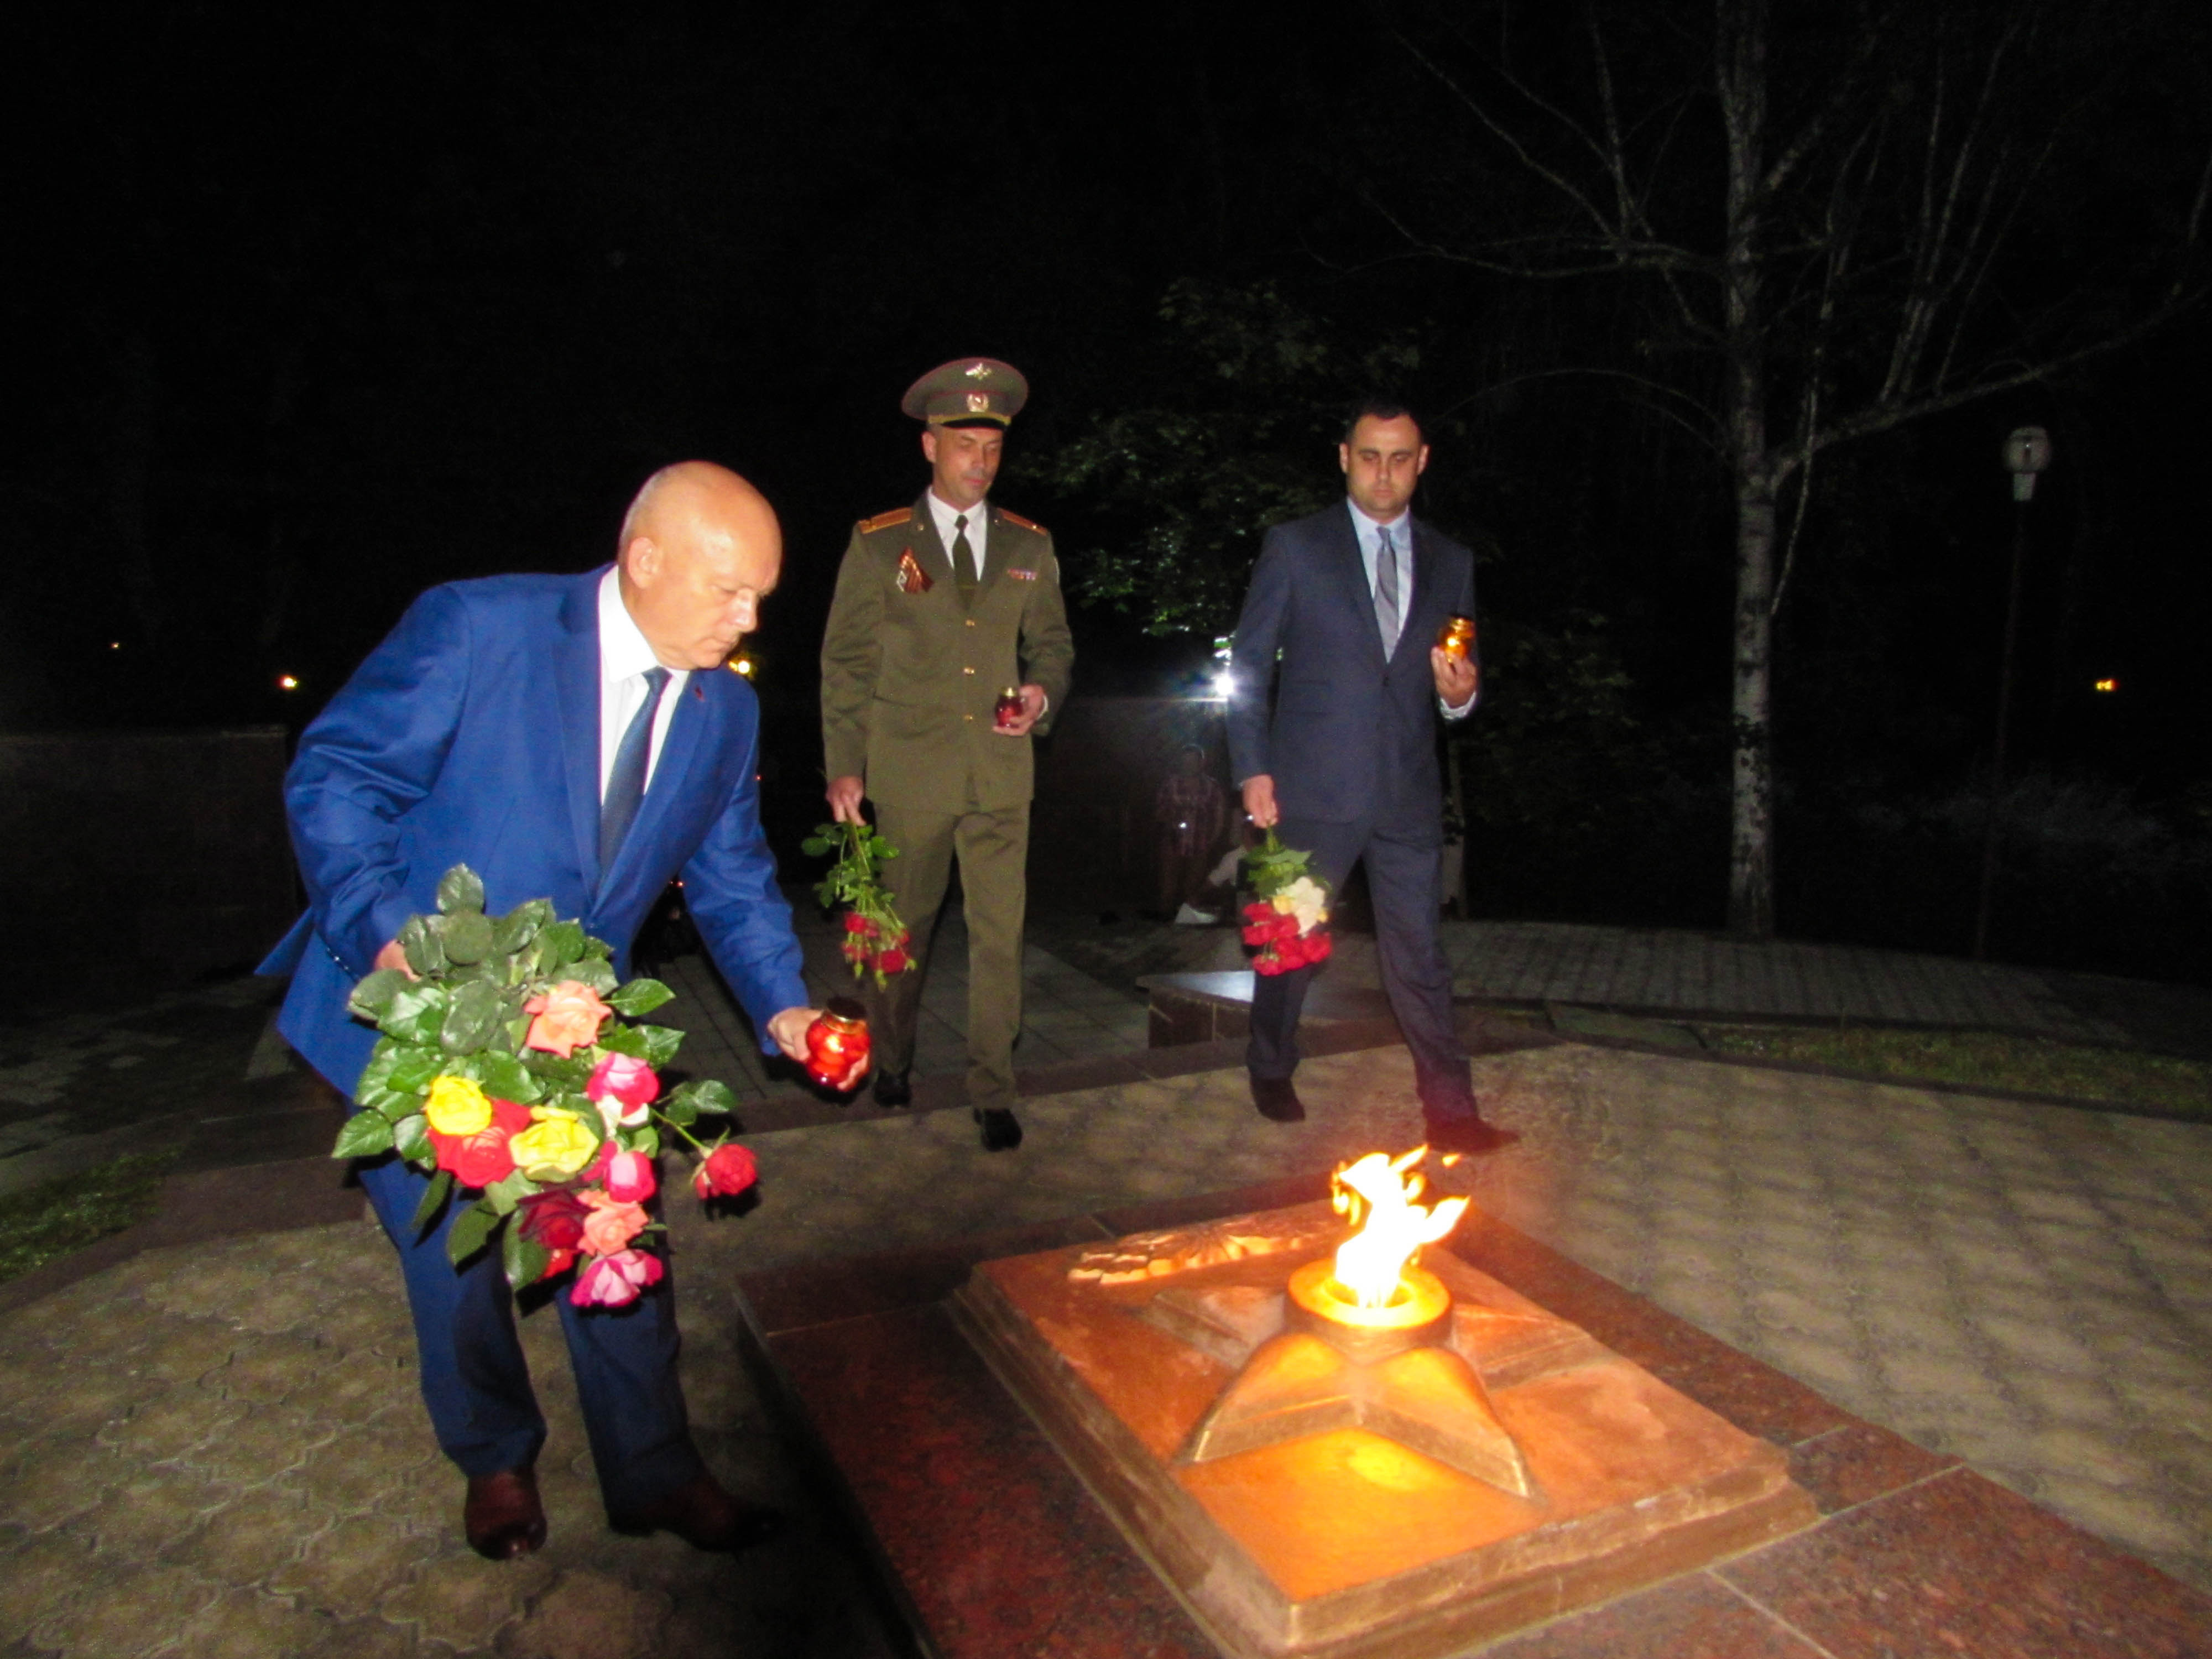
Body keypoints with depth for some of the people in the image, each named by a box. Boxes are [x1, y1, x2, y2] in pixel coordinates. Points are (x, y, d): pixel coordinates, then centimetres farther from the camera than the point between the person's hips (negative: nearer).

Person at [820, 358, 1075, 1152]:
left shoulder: (1029, 545, 10)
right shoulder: (878, 543, 2)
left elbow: (1052, 644, 16)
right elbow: (846, 661, 2)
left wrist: (1043, 693, -7)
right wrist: (843, 766, -4)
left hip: (1002, 772, 2)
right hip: (908, 770, -1)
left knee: (1000, 931, -1)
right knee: (903, 926, 12)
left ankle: (992, 1090, 12)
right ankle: (891, 1062, 34)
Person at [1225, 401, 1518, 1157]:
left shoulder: (1451, 562, 12)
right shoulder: (1294, 546, 1)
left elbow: (1460, 681, 16)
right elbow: (1249, 664, 0)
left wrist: (1459, 694, -8)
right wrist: (1253, 769, -7)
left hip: (1408, 796, 2)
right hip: (1313, 789, -2)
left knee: (1420, 955, 5)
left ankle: (1451, 1111, 13)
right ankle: (1272, 1072, 32)